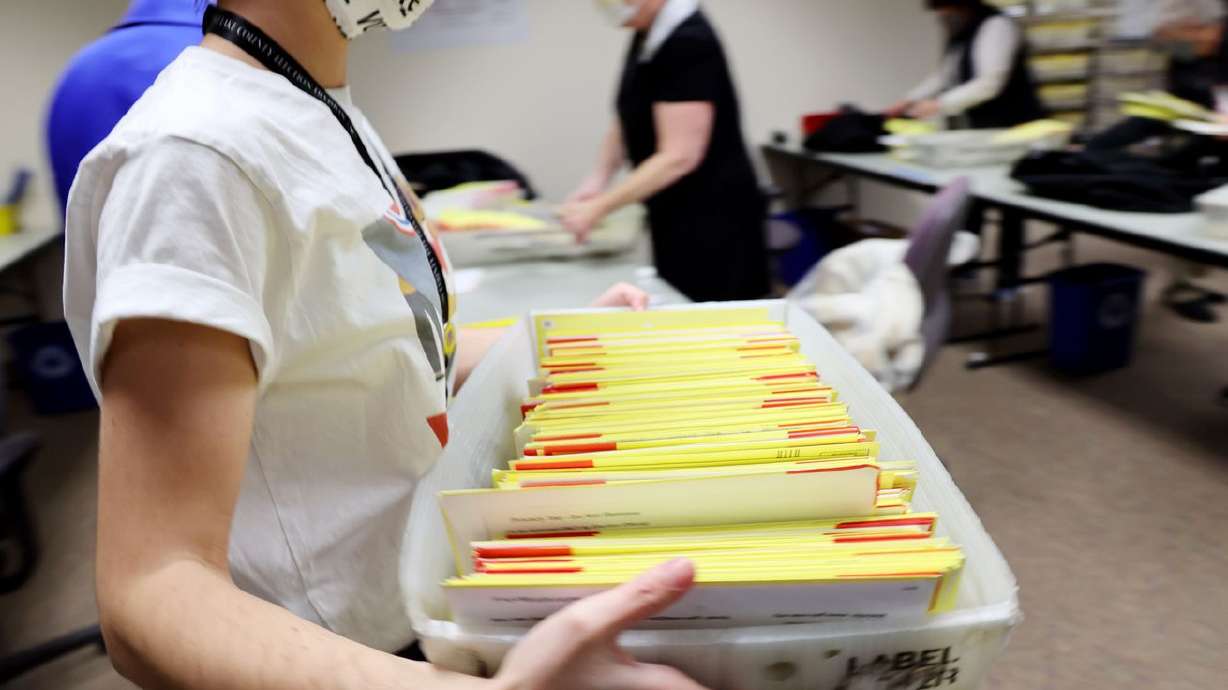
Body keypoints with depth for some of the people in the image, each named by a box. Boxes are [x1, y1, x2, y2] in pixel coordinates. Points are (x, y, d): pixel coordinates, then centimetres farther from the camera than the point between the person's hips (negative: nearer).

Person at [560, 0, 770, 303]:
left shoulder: (689, 42, -21)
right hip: (676, 217, 8)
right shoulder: (647, 35, 5)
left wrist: (598, 208, -21)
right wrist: (598, 179, -2)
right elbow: (630, 119, 14)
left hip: (713, 220, -8)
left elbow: (679, 157, -24)